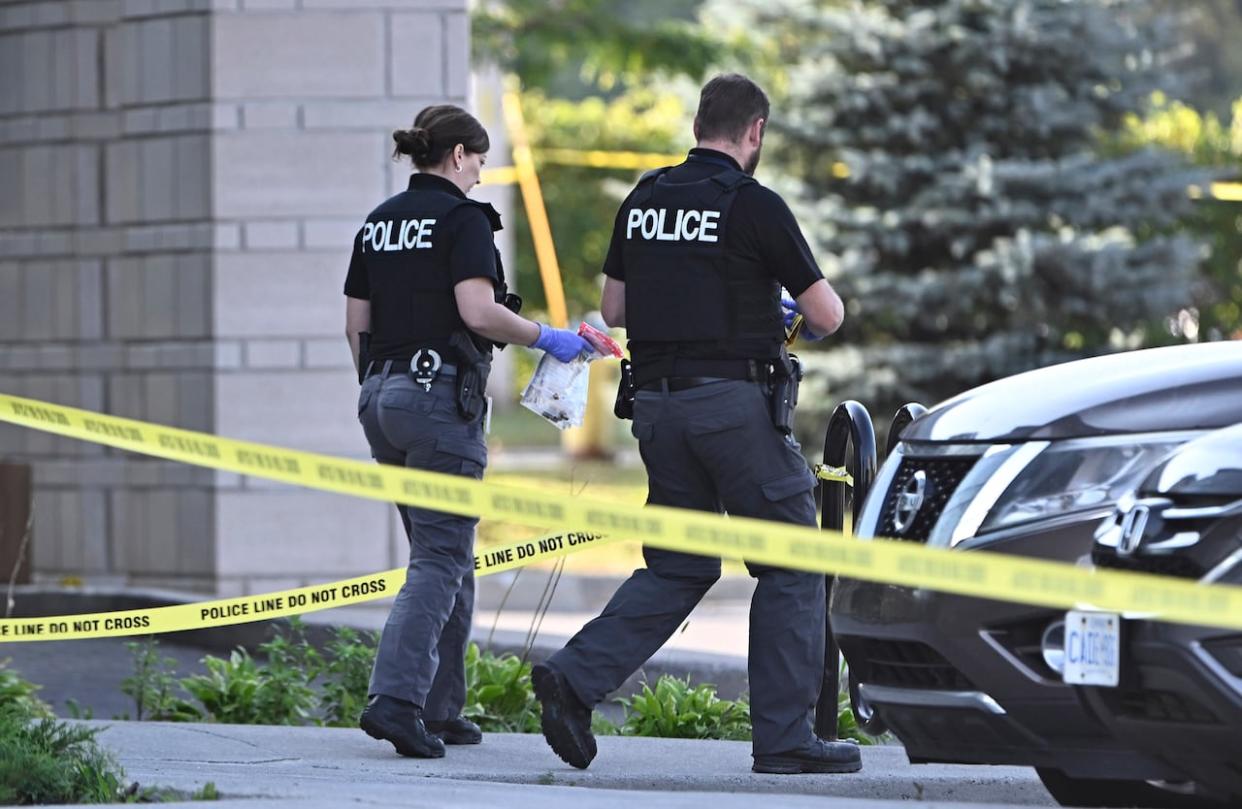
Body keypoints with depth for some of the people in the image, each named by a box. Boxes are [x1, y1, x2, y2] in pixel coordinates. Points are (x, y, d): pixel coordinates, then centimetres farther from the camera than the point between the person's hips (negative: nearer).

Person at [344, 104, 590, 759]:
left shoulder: (378, 223, 14)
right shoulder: (462, 218, -7)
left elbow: (355, 324, 14)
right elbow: (479, 312, -18)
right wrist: (546, 339, -5)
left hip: (383, 393, 8)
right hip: (443, 397, -8)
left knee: (446, 554, 16)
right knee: (442, 556, -7)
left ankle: (440, 709, 14)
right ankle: (395, 697, -21)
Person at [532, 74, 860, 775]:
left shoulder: (644, 199, 10)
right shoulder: (754, 205, -9)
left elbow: (614, 307, 15)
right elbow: (827, 315, -7)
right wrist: (796, 314, 16)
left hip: (657, 401, 6)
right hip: (733, 398, -6)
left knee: (678, 568, 13)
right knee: (791, 565, 4)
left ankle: (576, 677, -4)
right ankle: (784, 737, 3)